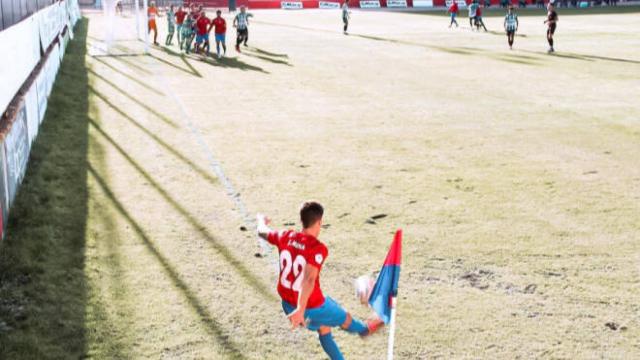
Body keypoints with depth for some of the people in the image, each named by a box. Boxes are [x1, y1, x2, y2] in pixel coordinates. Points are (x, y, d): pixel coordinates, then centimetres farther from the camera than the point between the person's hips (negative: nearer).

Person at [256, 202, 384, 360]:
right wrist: (301, 310, -45)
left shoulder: (285, 237, -8)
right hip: (312, 306, -5)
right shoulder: (318, 249, -26)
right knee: (345, 319, 27)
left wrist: (262, 221, 35)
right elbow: (309, 279, -39)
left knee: (324, 329, 29)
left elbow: (262, 232, 12)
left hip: (288, 304, 6)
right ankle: (364, 329, 58)